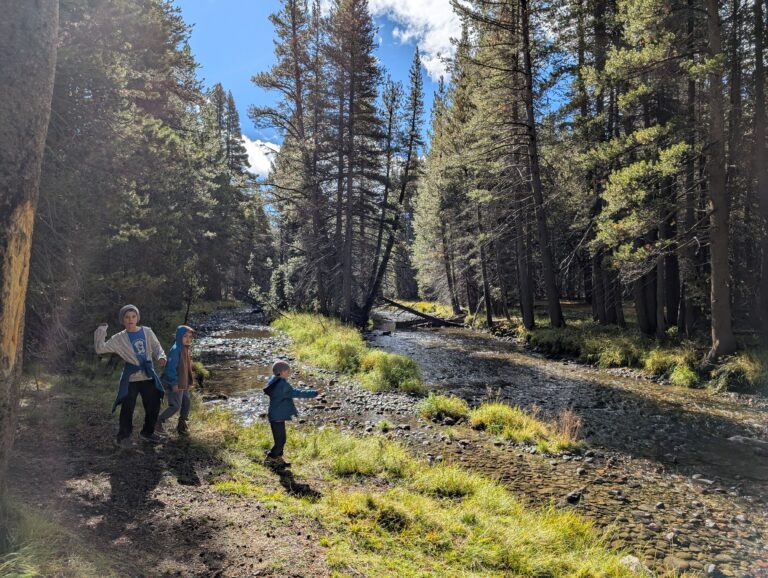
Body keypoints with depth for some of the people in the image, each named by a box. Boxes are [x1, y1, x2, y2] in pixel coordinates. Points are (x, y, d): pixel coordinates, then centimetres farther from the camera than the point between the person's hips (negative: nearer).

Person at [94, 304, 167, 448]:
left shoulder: (147, 332, 1)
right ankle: (123, 436, 22)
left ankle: (147, 432, 33)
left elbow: (156, 346, 5)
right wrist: (101, 330, -15)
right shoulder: (119, 338, -3)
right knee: (127, 409, -1)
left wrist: (160, 357, -15)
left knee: (153, 406, 11)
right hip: (131, 378, -2)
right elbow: (100, 348, -8)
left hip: (148, 376, 3)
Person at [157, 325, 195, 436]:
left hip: (184, 384, 9)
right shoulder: (175, 350, -20)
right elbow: (171, 368, -22)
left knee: (186, 404, 12)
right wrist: (174, 383, -21)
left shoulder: (186, 349, 9)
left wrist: (189, 381, 17)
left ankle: (182, 426, 25)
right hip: (176, 385, -9)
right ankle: (158, 422, 10)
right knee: (175, 406, -7)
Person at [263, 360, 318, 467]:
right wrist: (314, 393, -24)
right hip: (277, 417, -10)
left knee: (280, 439, 19)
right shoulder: (282, 385, -24)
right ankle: (269, 459, 14)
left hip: (278, 416, 10)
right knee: (280, 441, 1)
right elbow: (297, 393, -27)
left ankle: (278, 459, 30)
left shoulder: (276, 382, 7)